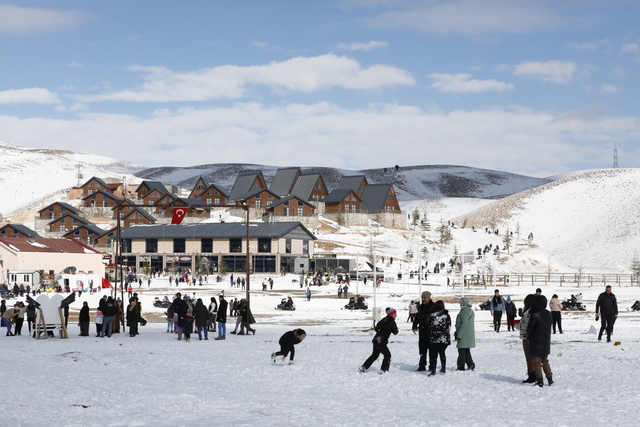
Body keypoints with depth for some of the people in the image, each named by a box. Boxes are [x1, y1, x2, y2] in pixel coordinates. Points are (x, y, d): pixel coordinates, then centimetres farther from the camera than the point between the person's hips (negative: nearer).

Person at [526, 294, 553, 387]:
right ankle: (550, 379, 18)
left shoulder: (535, 315, -21)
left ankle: (540, 381, 2)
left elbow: (529, 328, -12)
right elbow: (549, 327, 11)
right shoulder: (548, 314, 1)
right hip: (546, 341, 7)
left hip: (536, 342, -7)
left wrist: (528, 337, 7)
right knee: (545, 361, 19)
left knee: (537, 362, 3)